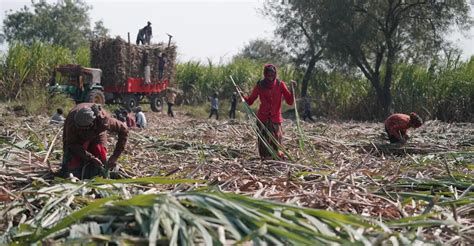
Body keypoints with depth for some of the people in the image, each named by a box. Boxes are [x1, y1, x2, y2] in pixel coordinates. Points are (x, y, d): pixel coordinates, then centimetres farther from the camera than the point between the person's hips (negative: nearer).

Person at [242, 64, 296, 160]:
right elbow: (250, 101, 7)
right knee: (264, 141, -2)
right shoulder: (260, 85, 1)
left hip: (276, 118, 0)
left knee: (276, 141, -8)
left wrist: (292, 89, -14)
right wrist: (242, 97, -10)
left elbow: (290, 102, -3)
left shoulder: (280, 84, 0)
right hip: (262, 119, 1)